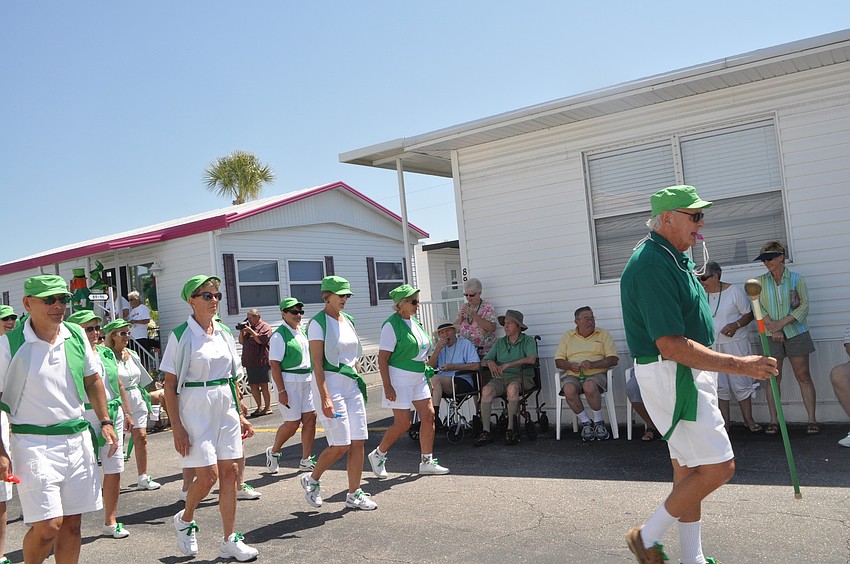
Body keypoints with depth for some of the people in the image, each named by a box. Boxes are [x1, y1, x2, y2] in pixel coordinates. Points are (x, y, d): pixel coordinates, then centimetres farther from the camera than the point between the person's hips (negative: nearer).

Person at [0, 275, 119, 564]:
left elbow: (92, 381, 17)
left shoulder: (76, 336, 5)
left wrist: (105, 422, 9)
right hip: (34, 442, -4)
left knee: (72, 523, 9)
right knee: (48, 525, -9)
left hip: (78, 439, 4)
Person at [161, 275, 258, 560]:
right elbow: (170, 385, -9)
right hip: (196, 411, -5)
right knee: (208, 475, -7)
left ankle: (230, 541, 16)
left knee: (230, 473, 5)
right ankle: (184, 520, 24)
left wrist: (240, 415, 13)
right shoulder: (181, 336, -8)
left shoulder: (224, 334, 8)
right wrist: (177, 427, -14)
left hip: (226, 411, 6)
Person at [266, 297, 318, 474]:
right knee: (292, 423, -4)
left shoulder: (302, 331, 13)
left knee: (310, 417, 2)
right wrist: (281, 391, -20)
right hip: (288, 381, -7)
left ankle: (306, 460, 10)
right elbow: (274, 364, -16)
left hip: (306, 380, 8)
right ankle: (273, 452, 21)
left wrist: (313, 380, 18)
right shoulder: (279, 335, -12)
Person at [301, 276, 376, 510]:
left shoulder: (348, 320, 13)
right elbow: (317, 363, -15)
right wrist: (325, 398, -20)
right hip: (330, 383, -7)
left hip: (352, 384, 7)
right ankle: (312, 480, 18)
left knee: (359, 442, 4)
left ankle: (354, 495, 14)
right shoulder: (318, 323, -9)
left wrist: (359, 379, 16)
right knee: (340, 445, -7)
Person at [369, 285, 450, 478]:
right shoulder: (392, 325, -15)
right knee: (403, 423, -4)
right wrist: (387, 386, -22)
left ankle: (427, 461, 12)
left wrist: (427, 372, 19)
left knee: (428, 416, 2)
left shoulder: (415, 322, 10)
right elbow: (382, 358, -17)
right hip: (400, 378, -8)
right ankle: (378, 455, 17)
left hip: (419, 377, 8)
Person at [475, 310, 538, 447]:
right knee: (486, 390, -28)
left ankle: (511, 429, -29)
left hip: (521, 377, -3)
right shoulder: (499, 343, 22)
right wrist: (490, 362, -9)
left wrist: (508, 365, -16)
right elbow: (485, 360, 16)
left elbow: (531, 359, -13)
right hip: (500, 378, 4)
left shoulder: (528, 341, 7)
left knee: (512, 387, -38)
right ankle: (485, 431, -27)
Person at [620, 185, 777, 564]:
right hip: (671, 377, -11)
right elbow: (672, 346, -27)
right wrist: (739, 365, -25)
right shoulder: (652, 265, -22)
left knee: (688, 468, 15)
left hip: (687, 374, 11)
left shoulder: (673, 258, 12)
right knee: (718, 468, -7)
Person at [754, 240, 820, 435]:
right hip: (771, 337, 1)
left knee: (803, 376, 0)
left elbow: (804, 306, -6)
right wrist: (772, 327, -14)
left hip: (795, 333, -1)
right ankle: (774, 420, 6)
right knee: (773, 377, 2)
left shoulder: (797, 279, 2)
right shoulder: (761, 281, 6)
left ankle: (812, 419, 5)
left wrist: (781, 323, -16)